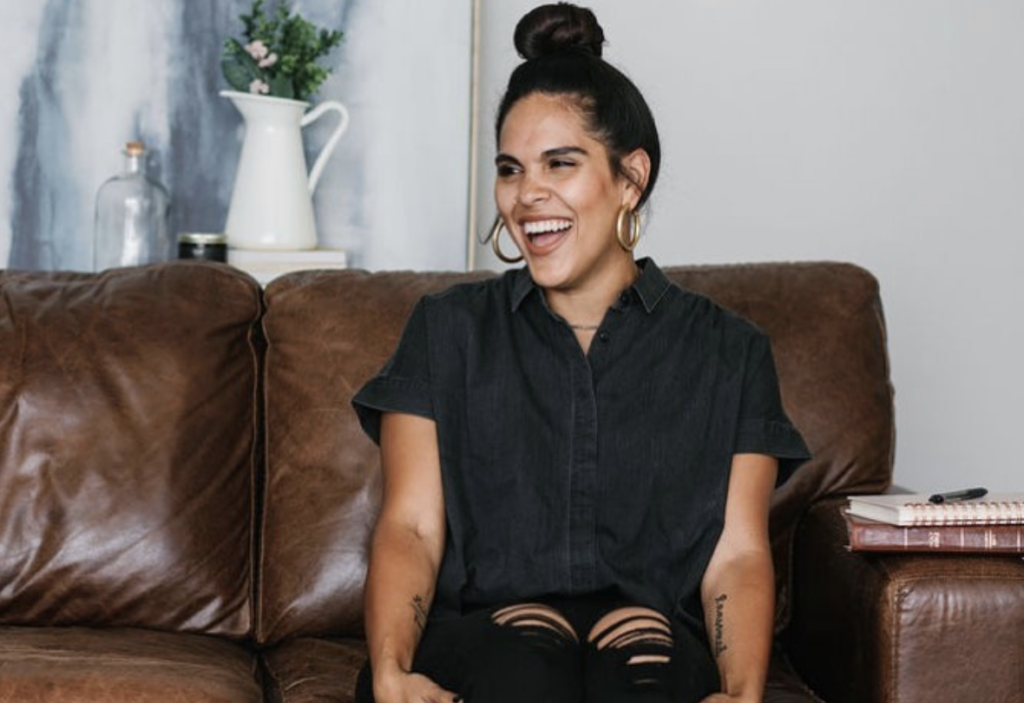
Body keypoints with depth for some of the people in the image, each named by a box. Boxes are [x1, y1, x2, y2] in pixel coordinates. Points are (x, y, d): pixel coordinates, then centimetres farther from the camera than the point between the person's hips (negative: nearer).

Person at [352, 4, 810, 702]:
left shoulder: (729, 352, 14)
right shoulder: (450, 330, 15)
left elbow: (737, 555, 4)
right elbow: (410, 527, 4)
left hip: (655, 637, 0)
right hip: (481, 636, 1)